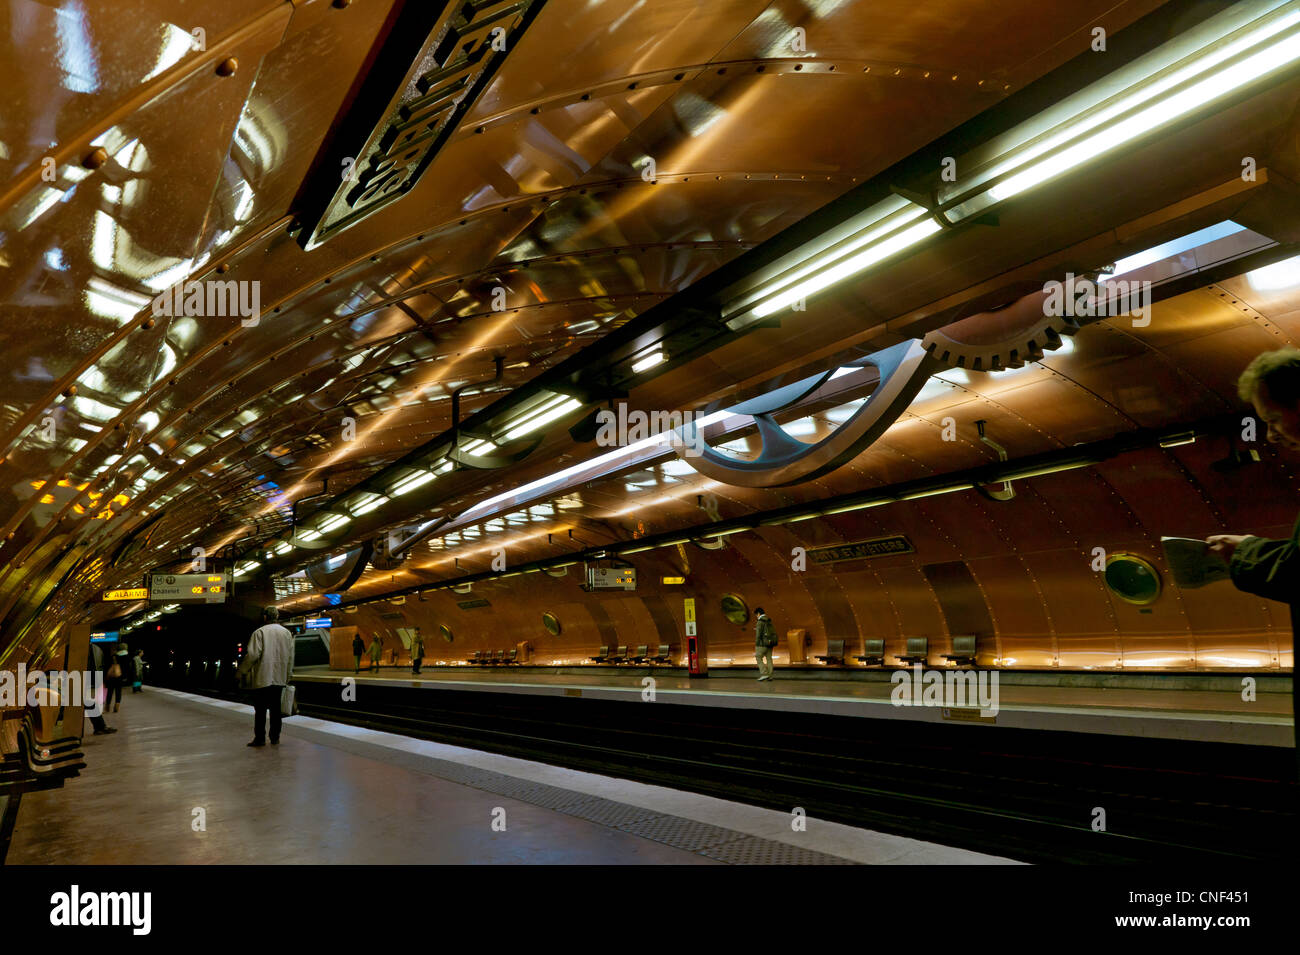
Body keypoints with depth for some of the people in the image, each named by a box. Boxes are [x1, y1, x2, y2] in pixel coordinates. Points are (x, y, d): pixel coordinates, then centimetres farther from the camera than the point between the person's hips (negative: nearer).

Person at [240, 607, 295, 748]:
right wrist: (288, 675, 19)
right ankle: (275, 737, 14)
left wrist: (242, 669, -1)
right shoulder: (287, 633, 7)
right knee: (275, 708, 11)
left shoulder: (259, 632, -9)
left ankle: (260, 738, 3)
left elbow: (253, 655, -15)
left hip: (262, 678, -5)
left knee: (260, 709, 1)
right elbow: (290, 657, 10)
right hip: (280, 678, 5)